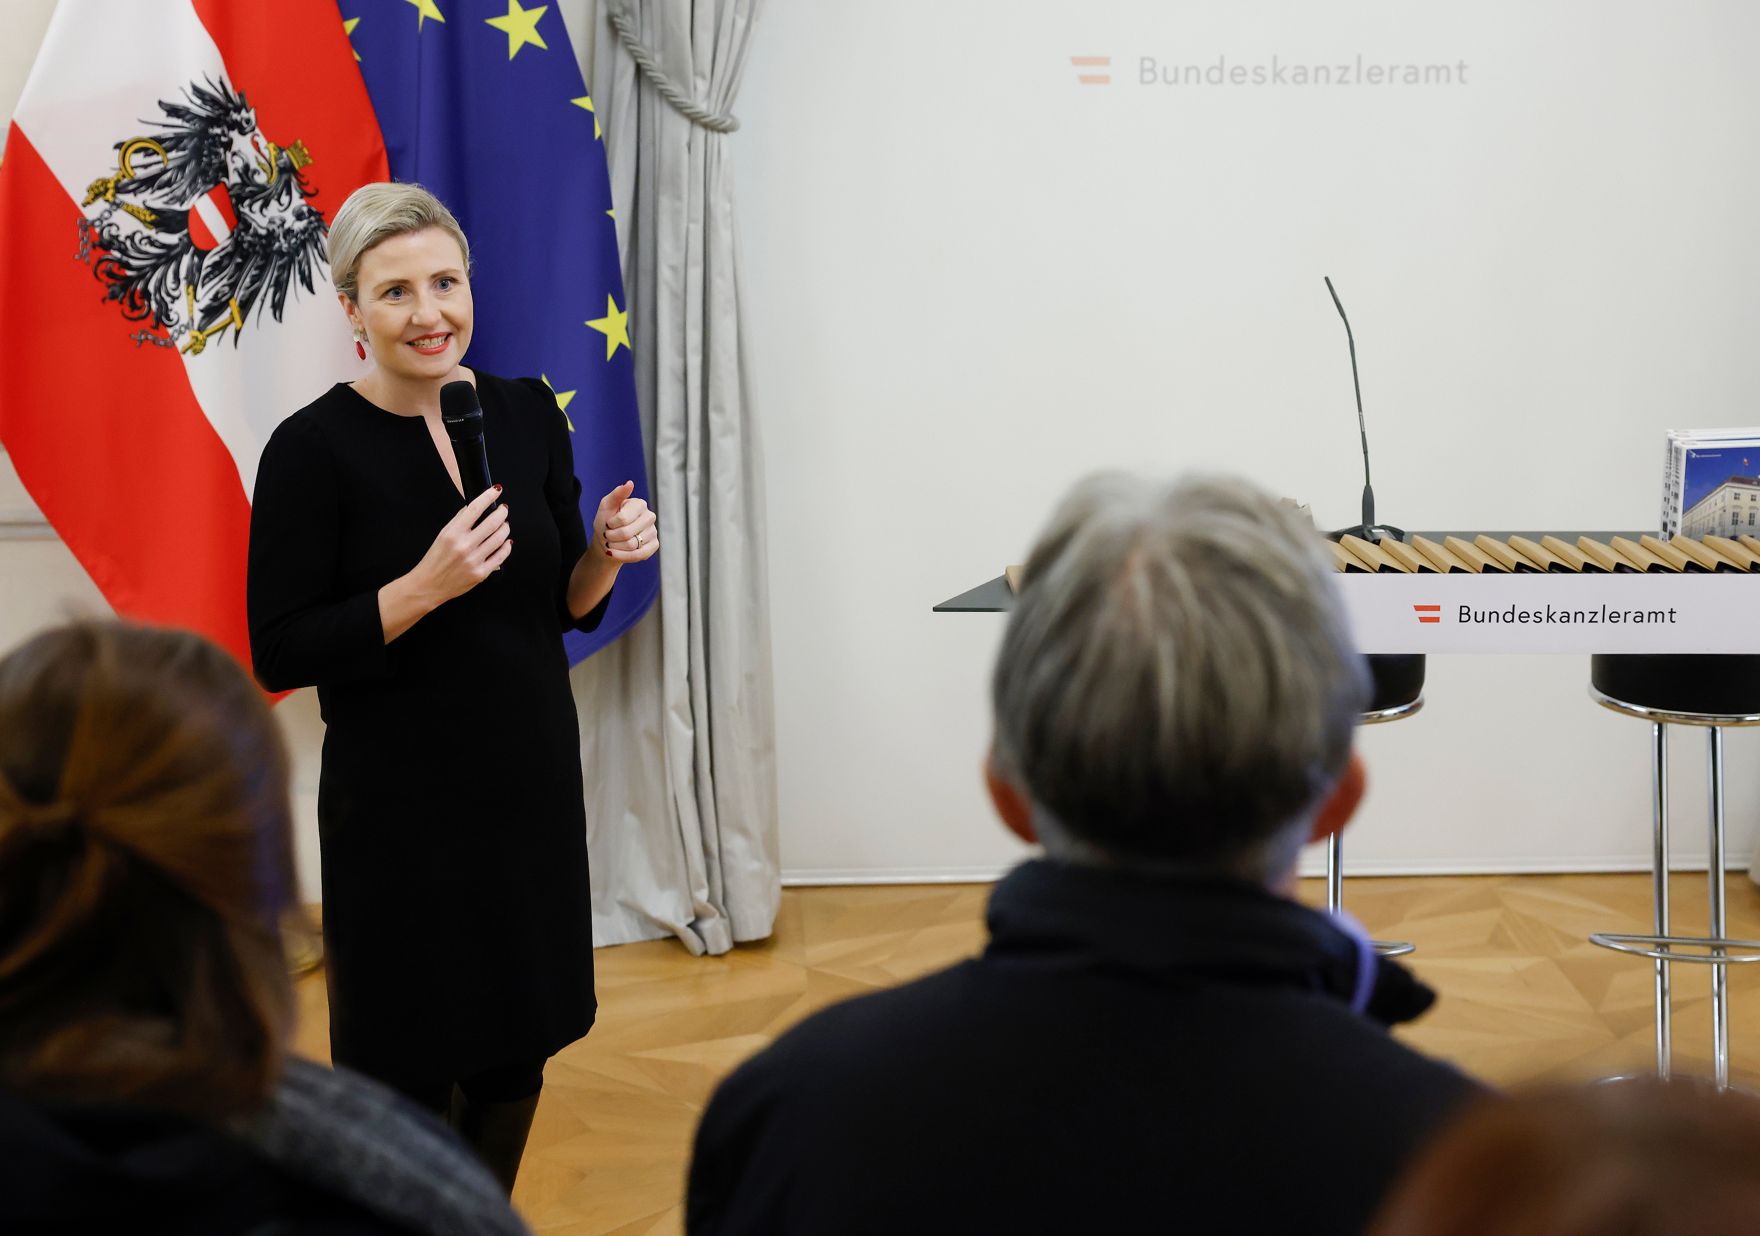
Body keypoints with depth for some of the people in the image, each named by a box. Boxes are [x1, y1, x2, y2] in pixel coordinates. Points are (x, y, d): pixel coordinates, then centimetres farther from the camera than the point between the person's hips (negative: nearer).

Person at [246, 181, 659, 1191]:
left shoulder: (529, 414, 1)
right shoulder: (315, 449, -13)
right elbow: (280, 654, -13)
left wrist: (607, 553, -11)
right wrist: (425, 587, -23)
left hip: (533, 783, 5)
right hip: (400, 805, -5)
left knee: (518, 1060, 16)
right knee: (410, 1069, 7)